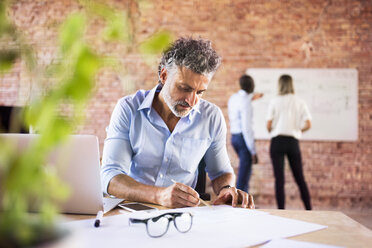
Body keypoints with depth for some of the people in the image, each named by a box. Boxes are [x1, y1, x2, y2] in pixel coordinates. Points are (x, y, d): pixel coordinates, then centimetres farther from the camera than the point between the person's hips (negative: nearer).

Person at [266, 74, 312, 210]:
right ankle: (309, 210, 15)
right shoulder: (300, 102, 4)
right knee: (300, 179, 13)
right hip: (293, 142, 2)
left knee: (279, 179, 1)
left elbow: (269, 126, -4)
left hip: (277, 142, -2)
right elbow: (308, 125, -2)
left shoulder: (274, 102, -2)